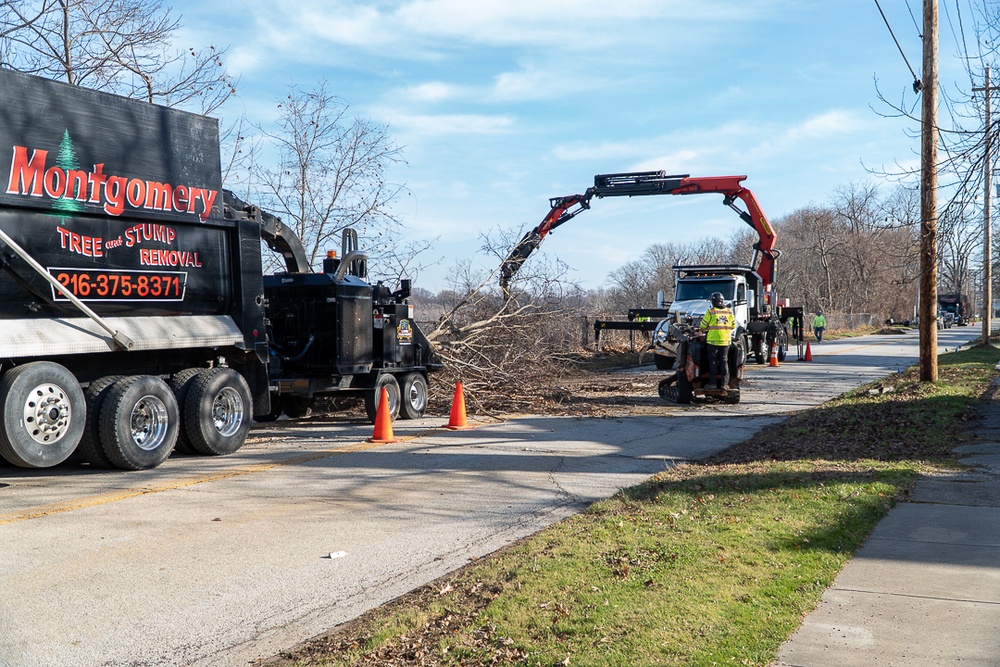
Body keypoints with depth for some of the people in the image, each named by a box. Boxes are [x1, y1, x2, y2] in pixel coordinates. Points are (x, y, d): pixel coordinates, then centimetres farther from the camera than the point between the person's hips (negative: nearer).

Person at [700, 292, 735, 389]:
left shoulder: (711, 311, -7)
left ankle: (712, 383, 2)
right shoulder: (729, 311, 6)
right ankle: (725, 383, 5)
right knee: (724, 361, 8)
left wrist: (704, 330, 21)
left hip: (713, 340, -3)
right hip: (726, 340, 3)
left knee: (713, 362, 3)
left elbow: (703, 326, -1)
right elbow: (733, 325, 13)